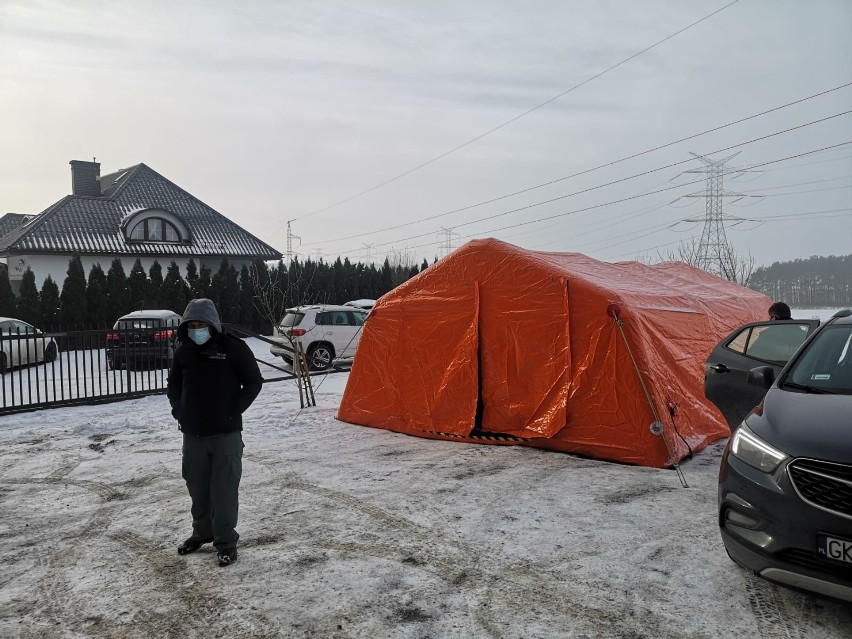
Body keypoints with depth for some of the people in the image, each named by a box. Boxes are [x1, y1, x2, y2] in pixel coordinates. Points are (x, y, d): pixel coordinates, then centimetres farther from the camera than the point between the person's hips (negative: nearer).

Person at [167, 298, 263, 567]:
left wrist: (234, 411, -10)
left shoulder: (233, 348, -10)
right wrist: (179, 410, 4)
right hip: (193, 434, 5)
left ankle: (226, 541, 12)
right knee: (197, 486, 16)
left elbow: (253, 382, -4)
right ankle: (202, 532, 35)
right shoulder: (183, 351, 3)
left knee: (224, 489, -1)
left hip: (226, 433, -4)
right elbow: (173, 384, 18)